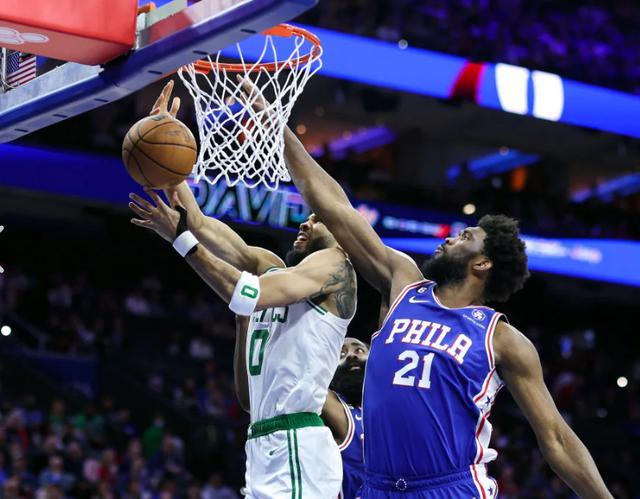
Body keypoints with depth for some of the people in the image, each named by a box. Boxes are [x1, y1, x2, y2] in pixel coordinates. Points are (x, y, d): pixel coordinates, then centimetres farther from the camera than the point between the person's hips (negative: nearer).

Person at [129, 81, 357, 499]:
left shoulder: (334, 263, -2)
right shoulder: (272, 267, 21)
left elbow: (248, 296, -17)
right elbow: (202, 225, 16)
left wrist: (181, 238, -16)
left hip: (298, 450, -8)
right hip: (265, 448, 8)